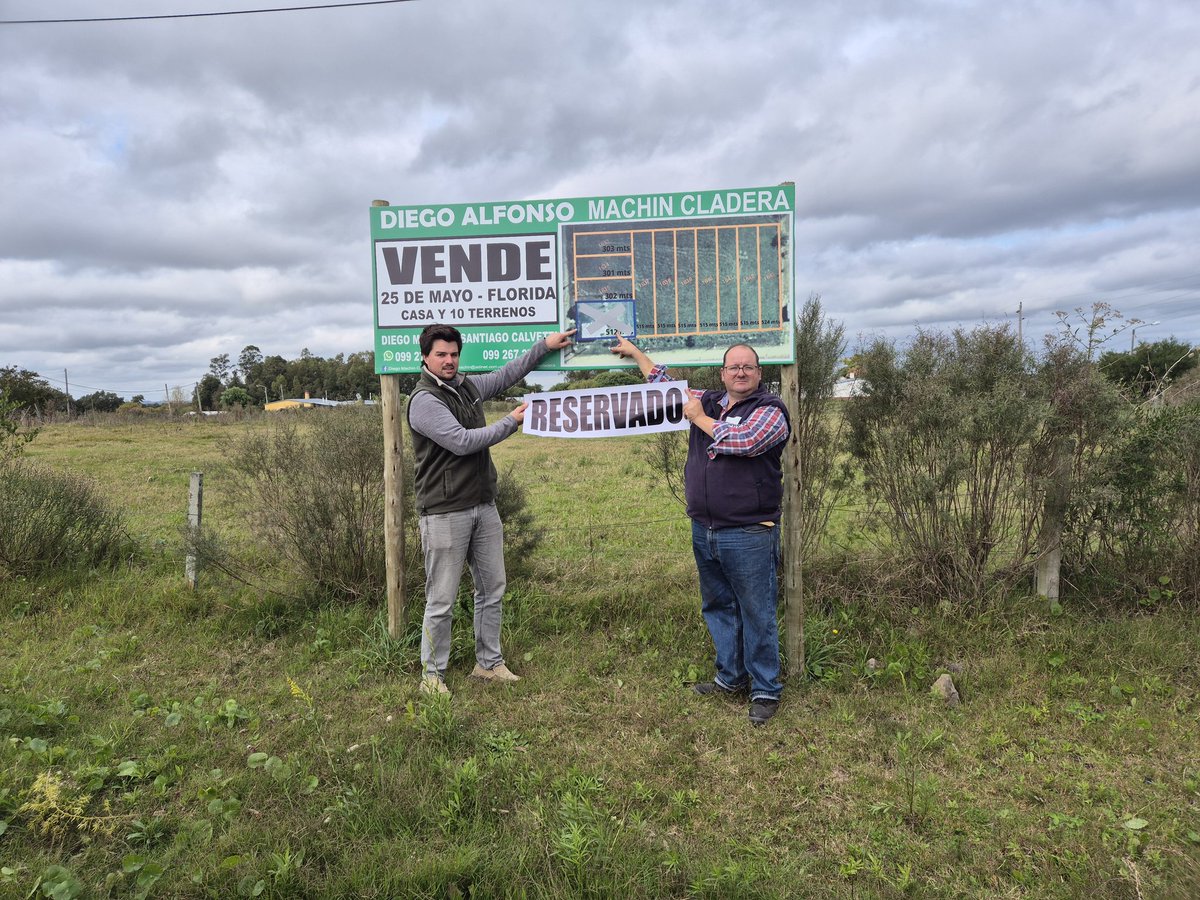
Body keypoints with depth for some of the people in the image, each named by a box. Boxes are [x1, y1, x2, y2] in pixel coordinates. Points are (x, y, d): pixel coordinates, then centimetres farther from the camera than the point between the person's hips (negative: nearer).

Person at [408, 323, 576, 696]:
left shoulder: (468, 386, 11)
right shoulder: (424, 400, -12)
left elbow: (507, 374, 26)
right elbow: (462, 442, -20)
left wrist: (545, 344, 26)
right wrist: (512, 421, -11)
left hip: (483, 507, 8)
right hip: (445, 513, -8)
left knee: (492, 589, 13)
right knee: (441, 600, 0)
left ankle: (489, 663, 27)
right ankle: (432, 675, 15)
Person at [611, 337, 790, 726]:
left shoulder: (770, 410, -5)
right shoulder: (707, 401, 12)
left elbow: (745, 441, -24)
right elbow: (666, 386, 27)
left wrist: (699, 418, -10)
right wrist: (635, 352, 30)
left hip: (749, 535, -7)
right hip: (704, 530, 7)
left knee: (757, 614, 1)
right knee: (718, 607, 17)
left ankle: (765, 690, 15)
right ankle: (730, 678, 32)